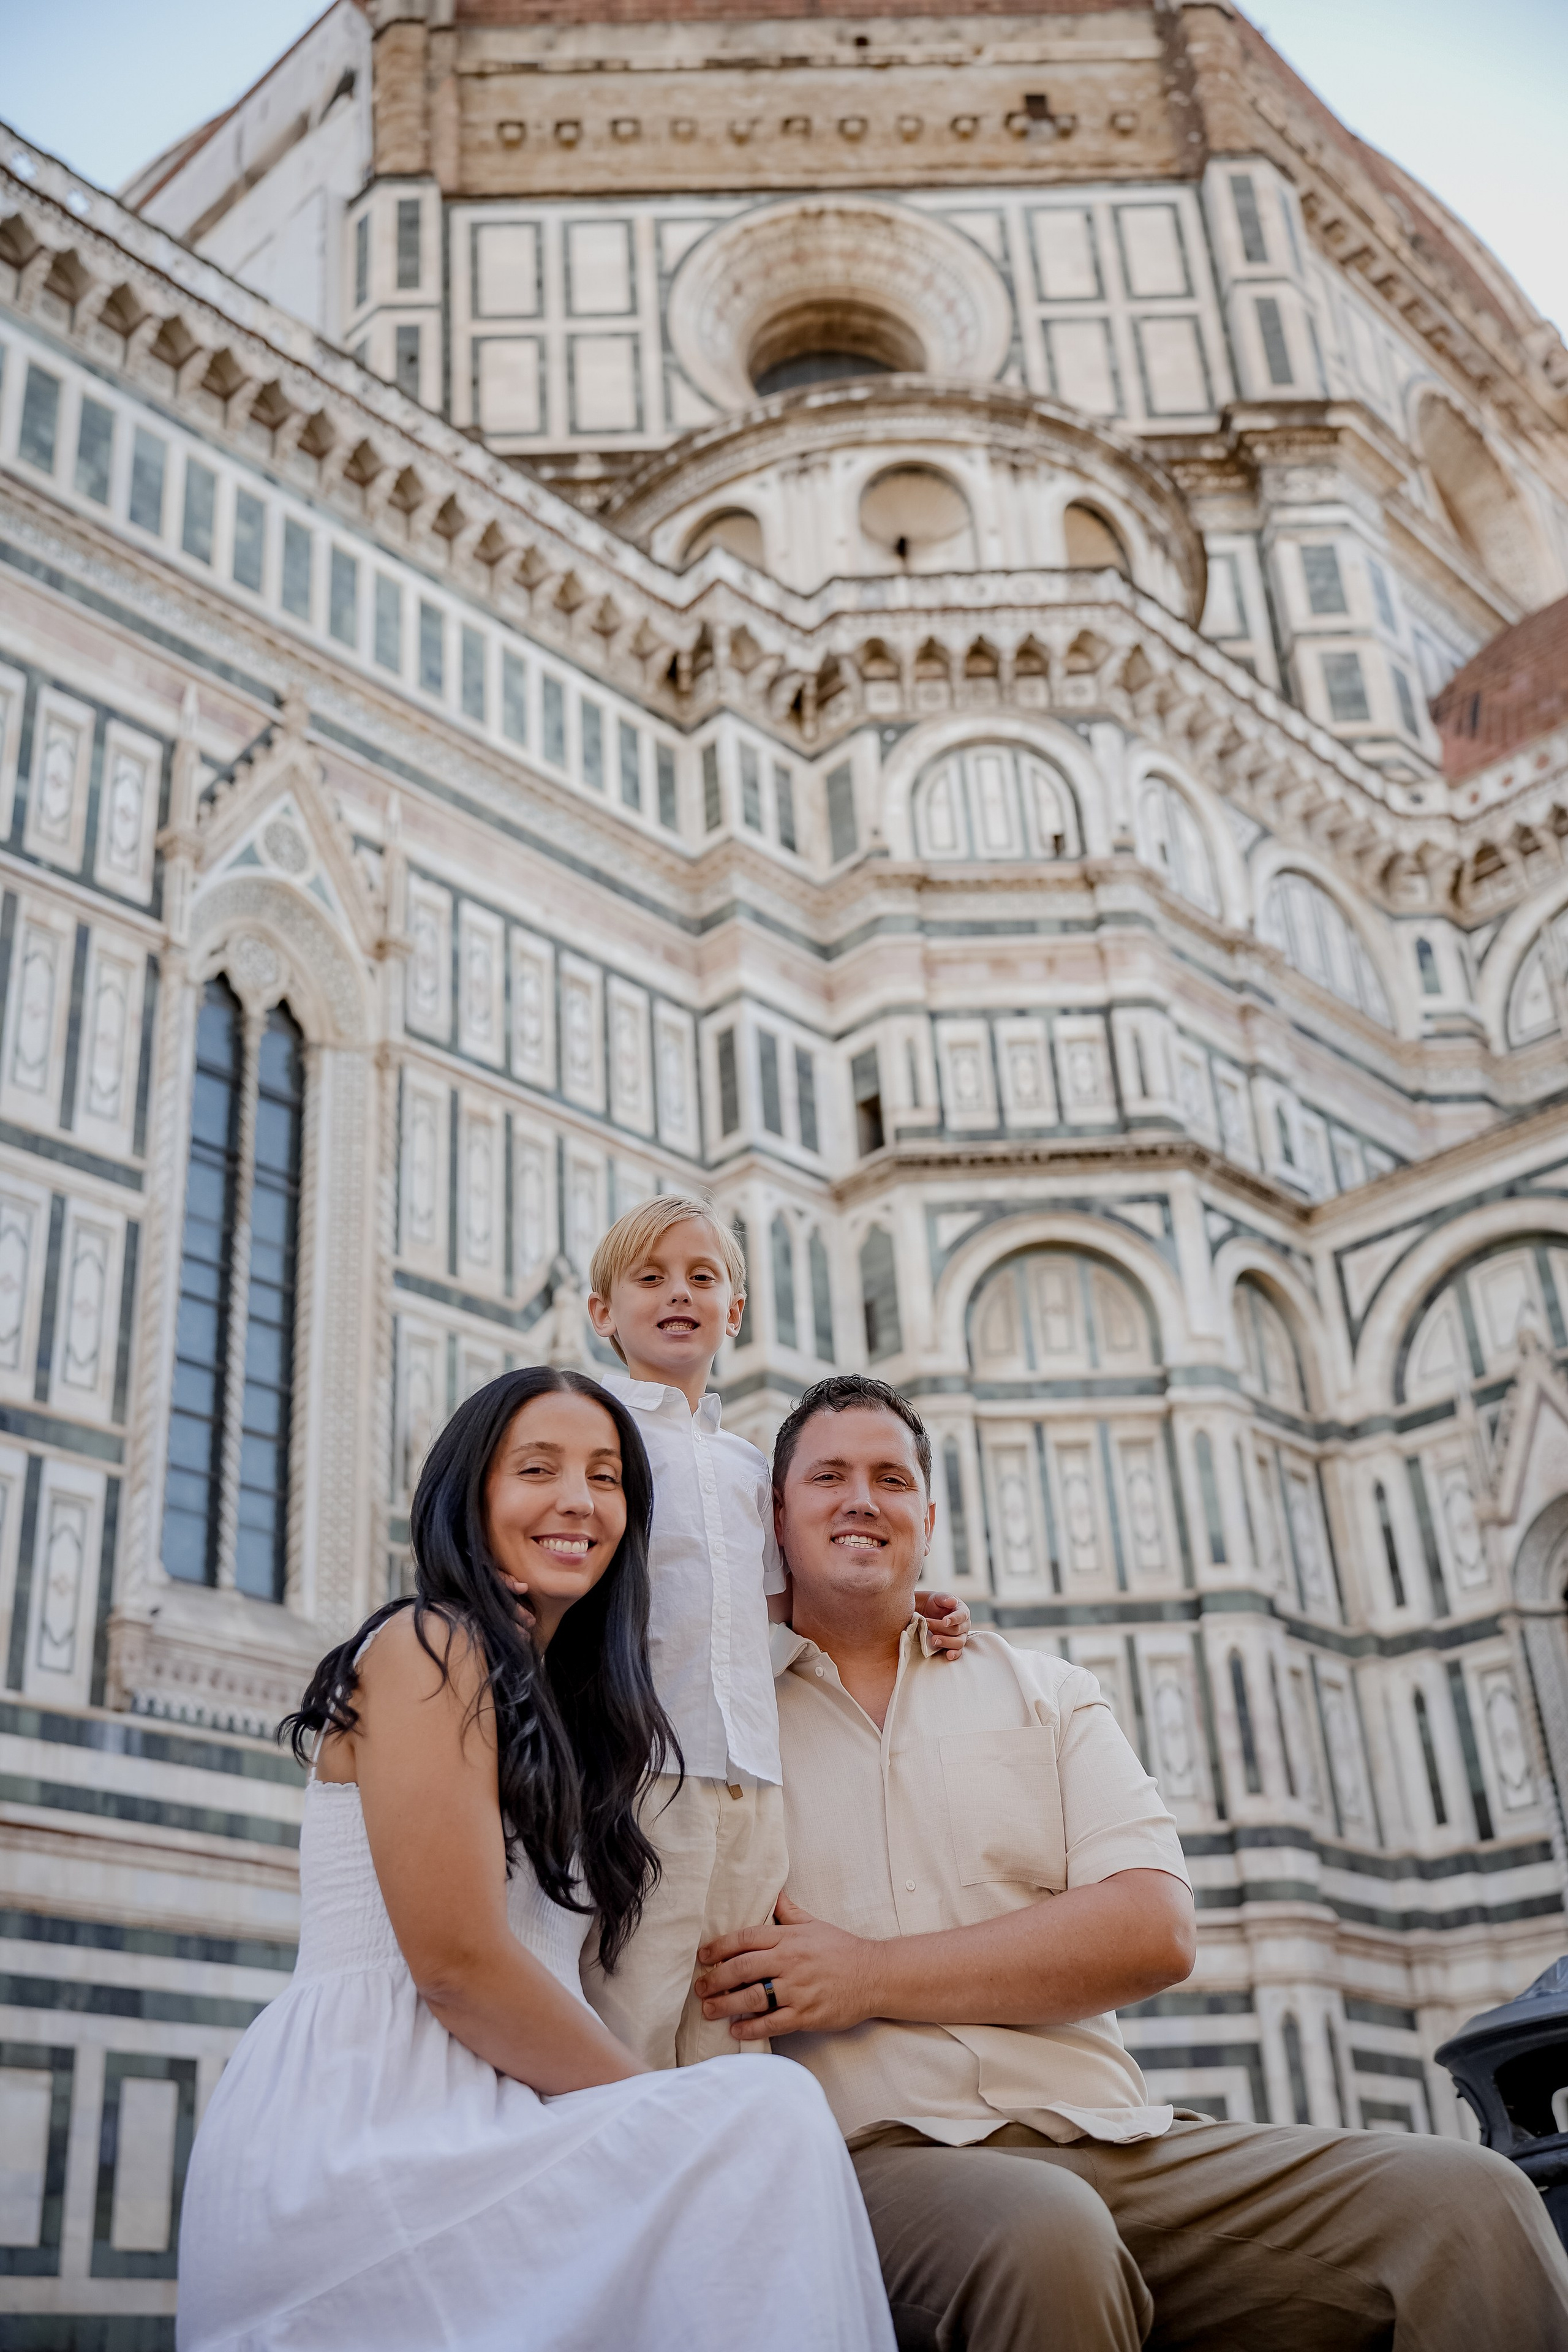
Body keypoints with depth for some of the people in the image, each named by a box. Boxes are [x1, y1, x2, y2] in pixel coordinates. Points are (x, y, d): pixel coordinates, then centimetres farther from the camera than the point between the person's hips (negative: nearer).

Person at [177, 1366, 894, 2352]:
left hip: (467, 2122, 8)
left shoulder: (562, 1699, 21)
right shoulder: (429, 1646, -6)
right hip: (354, 2122, -8)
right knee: (766, 2117, -25)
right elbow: (455, 1961, -14)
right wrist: (669, 2105, -6)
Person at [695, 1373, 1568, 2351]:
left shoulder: (1045, 1693, 18)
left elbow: (1155, 1930, 2)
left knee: (1467, 2197, -18)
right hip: (880, 2157, -3)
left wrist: (872, 1976, -6)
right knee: (1041, 2234, -40)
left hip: (1115, 2145, 4)